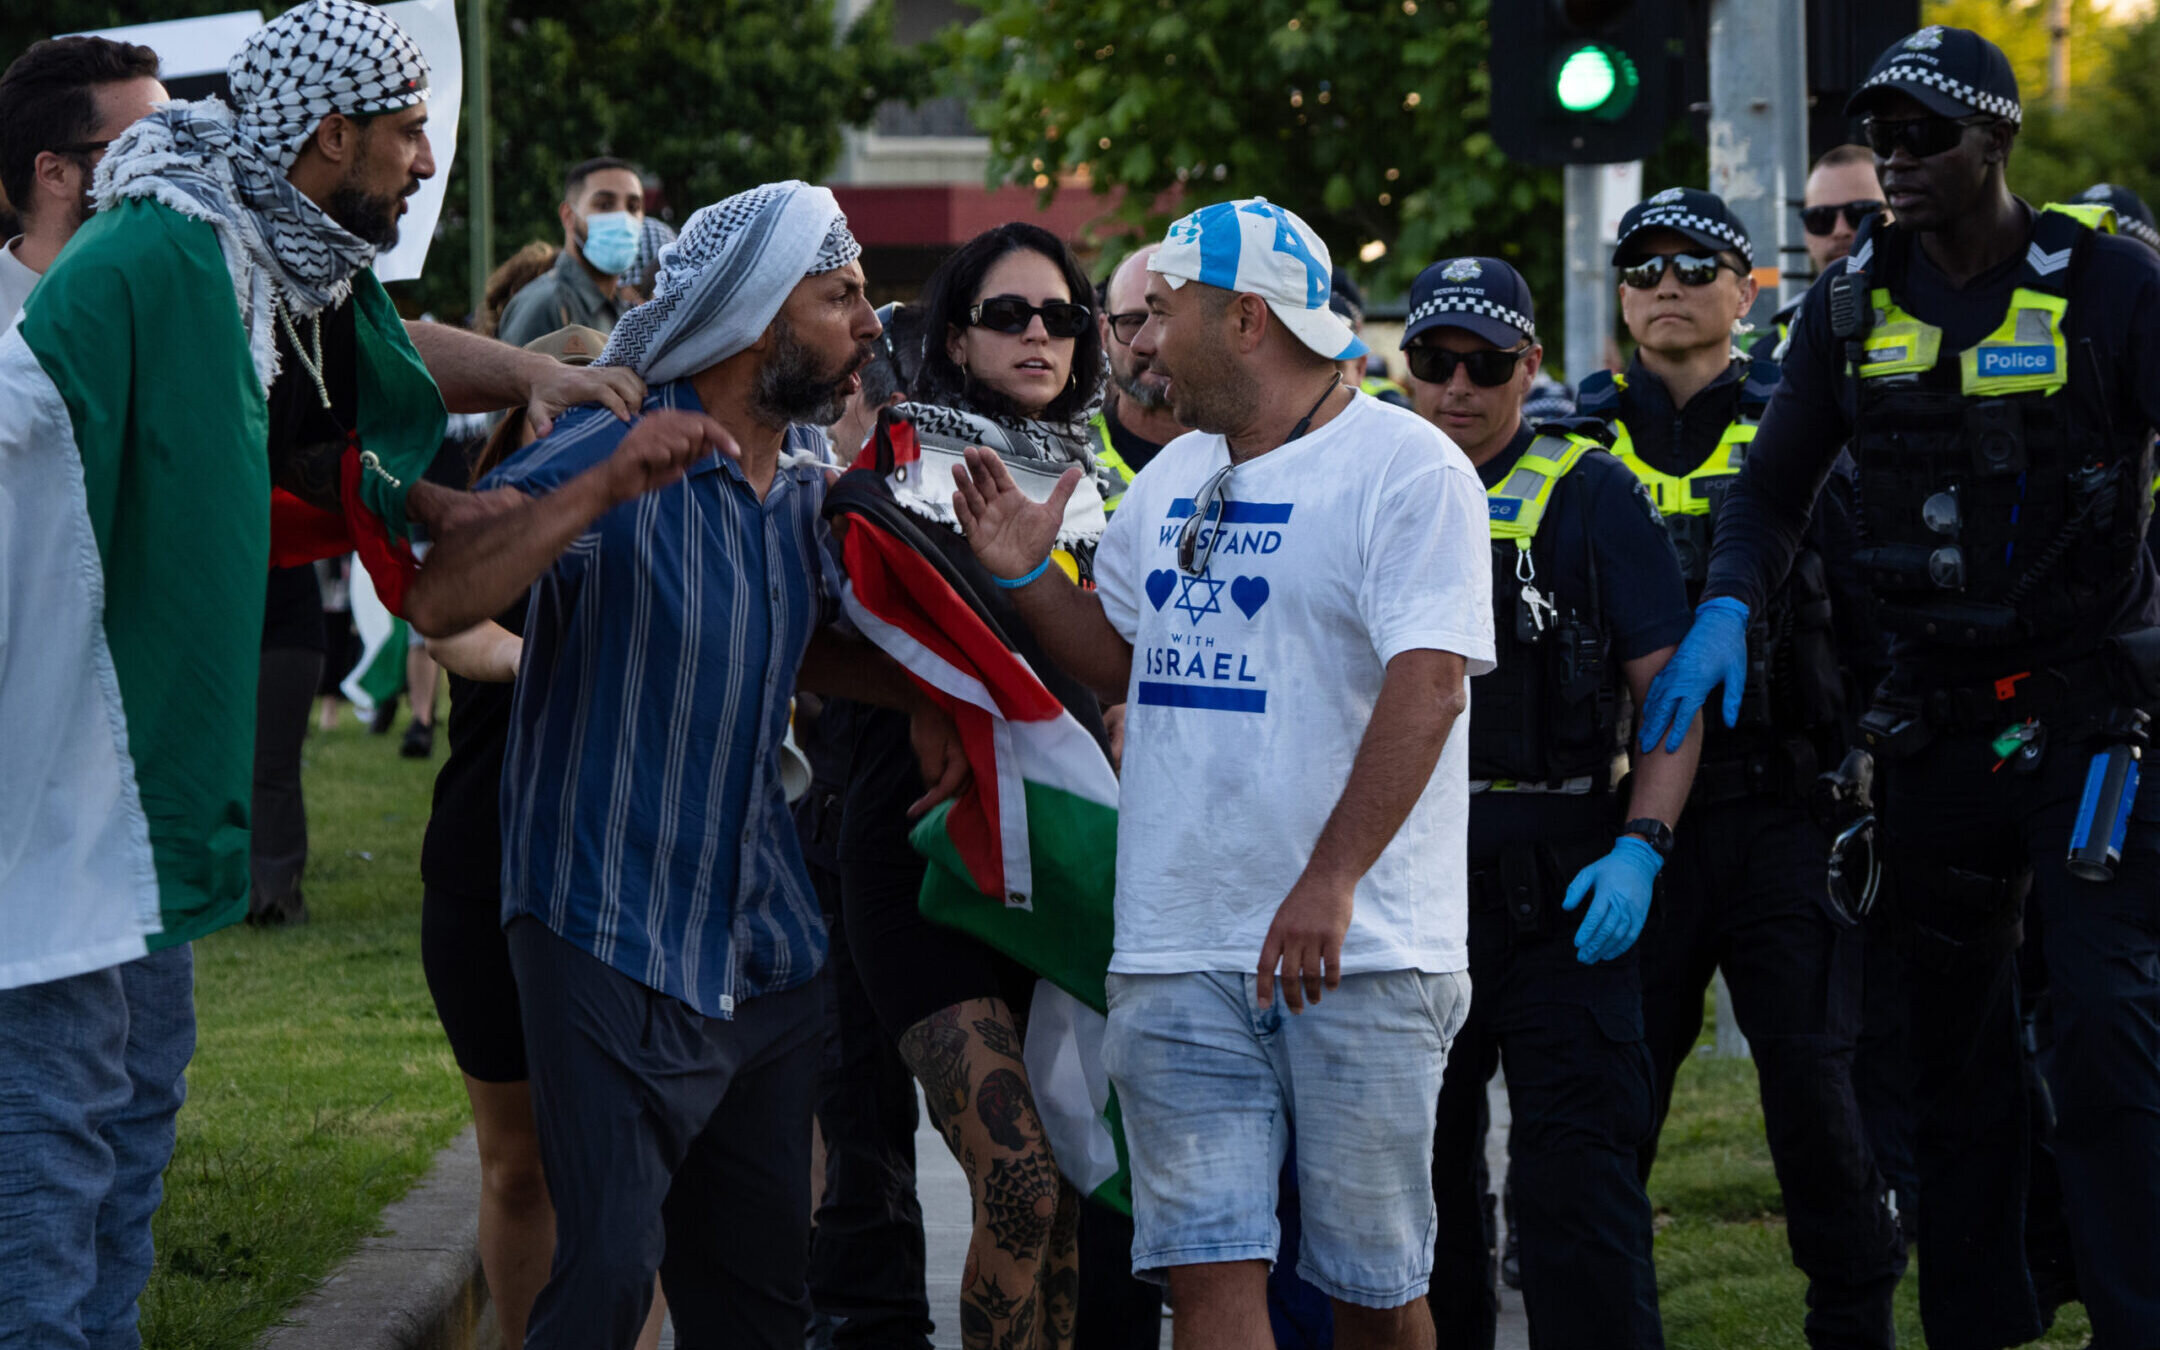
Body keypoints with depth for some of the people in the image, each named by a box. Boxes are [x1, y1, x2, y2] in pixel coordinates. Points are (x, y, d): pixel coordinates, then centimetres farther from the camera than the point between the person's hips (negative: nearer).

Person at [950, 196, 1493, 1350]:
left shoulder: (1406, 468, -8)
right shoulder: (1172, 481, 16)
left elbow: (1427, 685, -18)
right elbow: (1121, 659, 27)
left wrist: (1329, 882, -27)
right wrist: (1026, 575, 7)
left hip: (1356, 953, -6)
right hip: (1179, 954, 6)